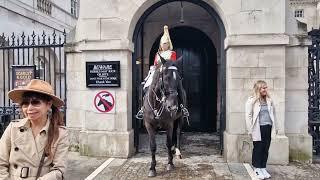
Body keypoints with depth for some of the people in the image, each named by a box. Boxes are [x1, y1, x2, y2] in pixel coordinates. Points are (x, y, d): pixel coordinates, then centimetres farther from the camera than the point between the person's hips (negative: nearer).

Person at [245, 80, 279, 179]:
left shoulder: (269, 100, 10)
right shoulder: (251, 100, -6)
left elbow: (273, 114, 15)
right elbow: (248, 116, -8)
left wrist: (275, 127, 13)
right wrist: (250, 130, -11)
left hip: (268, 128, 5)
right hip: (258, 128, -5)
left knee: (266, 149, 10)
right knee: (258, 149, 5)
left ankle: (263, 168, 23)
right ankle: (257, 169, 16)